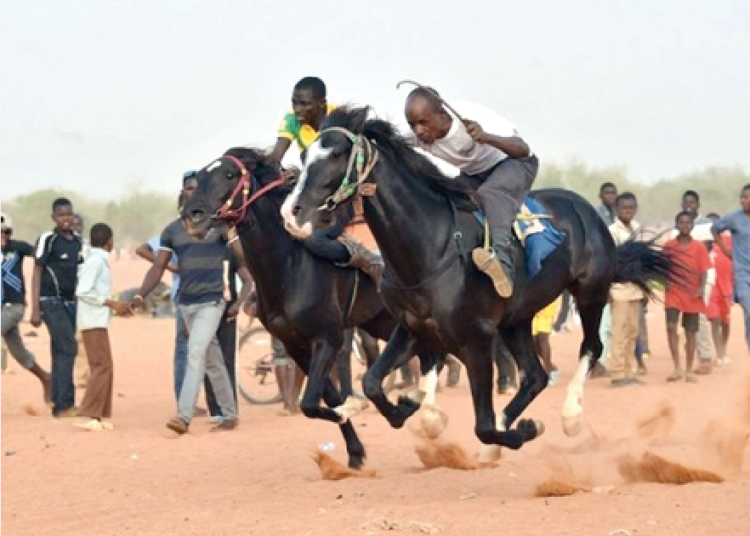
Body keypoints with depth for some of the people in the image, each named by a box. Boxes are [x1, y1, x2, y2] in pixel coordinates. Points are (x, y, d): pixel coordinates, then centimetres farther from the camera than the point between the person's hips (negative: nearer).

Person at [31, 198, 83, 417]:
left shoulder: (77, 241, 11)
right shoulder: (48, 240, -8)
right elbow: (37, 274, -7)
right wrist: (35, 310, -12)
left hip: (70, 302, 7)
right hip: (51, 301, -7)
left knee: (61, 353, 9)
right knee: (68, 348, -15)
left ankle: (58, 404, 12)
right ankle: (65, 404, -16)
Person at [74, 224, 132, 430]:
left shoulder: (98, 260, 17)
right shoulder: (96, 261, -12)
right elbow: (83, 292, -21)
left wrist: (117, 305, 12)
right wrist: (111, 303, -18)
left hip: (98, 322, 10)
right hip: (94, 322, -10)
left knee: (104, 368, 11)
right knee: (102, 367, -12)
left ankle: (101, 415, 12)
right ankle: (88, 416, -15)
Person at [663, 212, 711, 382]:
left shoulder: (699, 247, -1)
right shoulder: (669, 246, 1)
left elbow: (703, 271, -3)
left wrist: (701, 288, -18)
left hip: (692, 296, 0)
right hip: (673, 293, 0)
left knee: (690, 332, 6)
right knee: (671, 327, -16)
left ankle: (689, 371, 15)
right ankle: (677, 368, -10)